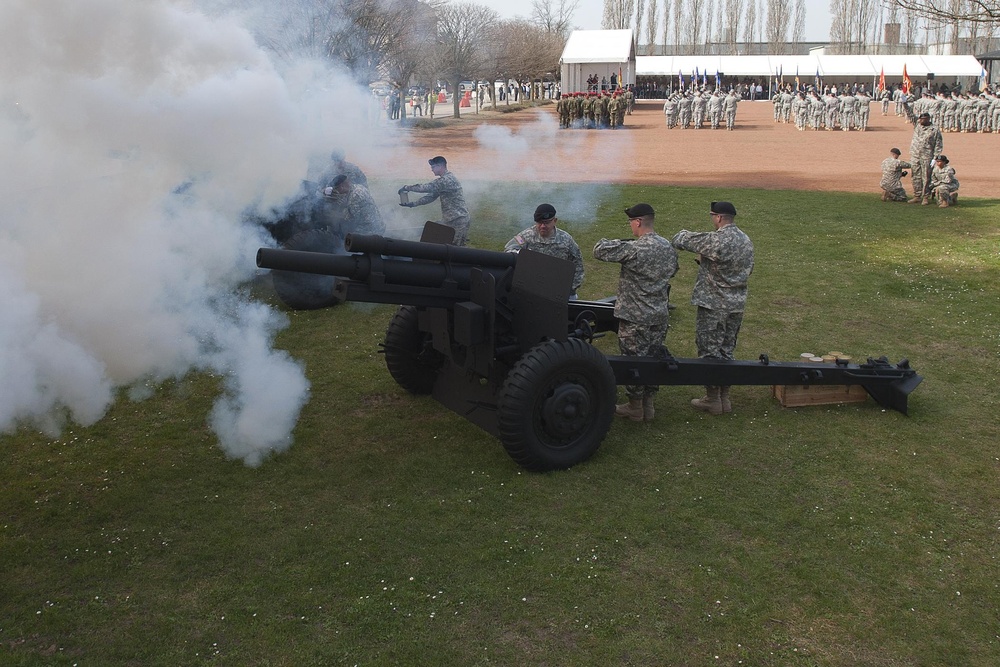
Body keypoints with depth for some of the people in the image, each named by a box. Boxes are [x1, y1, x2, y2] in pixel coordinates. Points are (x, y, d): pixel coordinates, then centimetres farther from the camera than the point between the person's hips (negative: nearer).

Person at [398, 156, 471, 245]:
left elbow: (426, 187, -22)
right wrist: (412, 204, 8)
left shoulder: (447, 180, -17)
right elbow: (431, 196, 15)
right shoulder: (445, 179, 17)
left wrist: (406, 188, -10)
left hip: (456, 221, -10)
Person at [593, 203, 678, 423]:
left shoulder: (633, 249, -21)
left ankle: (635, 408, 17)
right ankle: (648, 406, 25)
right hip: (660, 316, 7)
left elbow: (600, 251, -18)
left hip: (635, 317, -7)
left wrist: (618, 242, 3)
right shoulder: (669, 248, 3)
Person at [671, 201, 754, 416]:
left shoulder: (715, 240, -20)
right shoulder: (747, 241, 5)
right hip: (736, 305, 7)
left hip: (713, 305, -7)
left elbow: (681, 240, -9)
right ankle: (724, 398, 23)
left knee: (709, 351, 3)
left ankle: (712, 400, 10)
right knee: (727, 351, 15)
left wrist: (682, 234, 17)